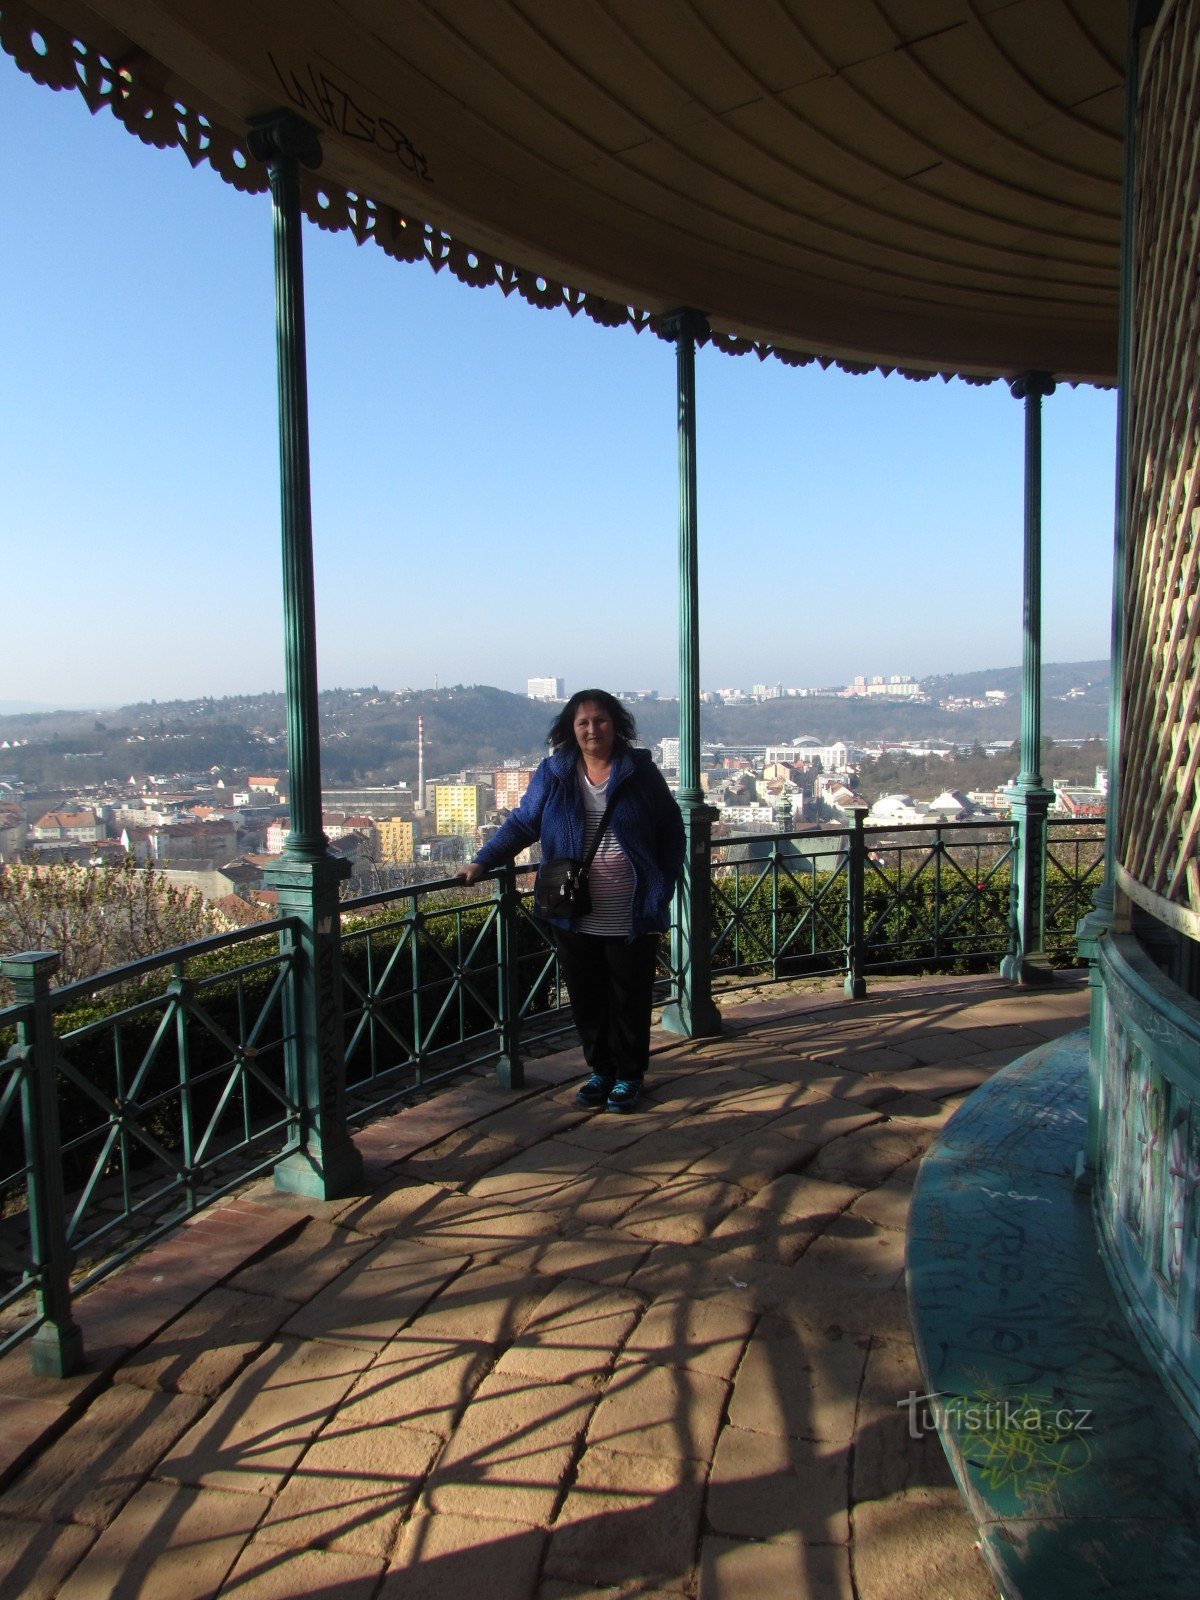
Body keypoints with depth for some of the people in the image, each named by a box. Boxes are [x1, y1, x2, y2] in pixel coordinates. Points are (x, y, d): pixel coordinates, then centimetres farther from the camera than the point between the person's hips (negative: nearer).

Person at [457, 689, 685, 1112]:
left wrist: (662, 888, -1)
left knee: (630, 998, 7)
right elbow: (522, 822, 5)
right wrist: (483, 862, -7)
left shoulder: (640, 770, -1)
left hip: (632, 917, -2)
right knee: (586, 998, 10)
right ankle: (601, 1070, 29)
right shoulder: (553, 773, 3)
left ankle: (629, 1074, 25)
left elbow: (671, 831, 5)